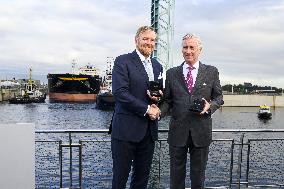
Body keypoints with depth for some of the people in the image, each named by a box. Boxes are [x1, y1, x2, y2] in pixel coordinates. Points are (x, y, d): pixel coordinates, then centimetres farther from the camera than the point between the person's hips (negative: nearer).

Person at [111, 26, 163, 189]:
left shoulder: (157, 66, 16)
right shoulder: (123, 61, -4)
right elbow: (120, 92, -15)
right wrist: (147, 109, -16)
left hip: (149, 130, 6)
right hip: (126, 129, -6)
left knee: (143, 175, 13)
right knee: (120, 175, 4)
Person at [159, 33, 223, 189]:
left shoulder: (211, 72, 4)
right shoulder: (172, 73, 5)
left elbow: (218, 97, 8)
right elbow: (167, 100, 4)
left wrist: (210, 106, -13)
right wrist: (159, 111, -16)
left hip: (201, 132, 0)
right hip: (177, 132, 1)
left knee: (198, 175, 13)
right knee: (176, 174, 12)